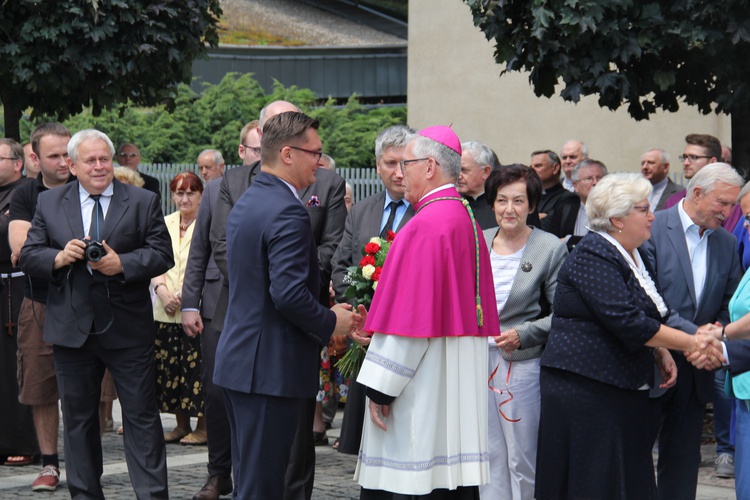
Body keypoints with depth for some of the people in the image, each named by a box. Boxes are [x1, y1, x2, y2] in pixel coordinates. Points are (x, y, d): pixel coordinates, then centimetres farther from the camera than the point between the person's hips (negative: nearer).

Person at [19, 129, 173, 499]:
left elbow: (162, 255, -3)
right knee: (78, 417, 11)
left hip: (128, 330, -2)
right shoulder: (49, 203, 7)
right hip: (72, 329, 2)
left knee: (141, 414, -1)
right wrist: (58, 258, -15)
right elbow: (28, 256, 5)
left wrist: (123, 264, -19)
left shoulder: (143, 202, 2)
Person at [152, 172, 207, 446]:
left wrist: (184, 294, -15)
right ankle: (182, 425, 19)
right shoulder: (165, 224, 15)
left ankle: (202, 427, 2)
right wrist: (162, 290, -5)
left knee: (198, 368, -6)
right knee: (170, 367, 8)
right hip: (166, 310, 6)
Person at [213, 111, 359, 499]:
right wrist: (331, 323, -8)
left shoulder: (245, 203, 14)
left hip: (238, 361, 10)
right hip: (272, 370, -10)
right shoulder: (287, 212, -18)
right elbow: (289, 294, -25)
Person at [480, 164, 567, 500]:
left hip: (522, 365, -4)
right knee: (489, 458, 9)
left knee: (522, 458, 1)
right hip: (477, 359, 4)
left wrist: (524, 334, -17)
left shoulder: (550, 249, -5)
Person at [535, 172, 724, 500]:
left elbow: (646, 315, 24)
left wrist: (661, 353, 4)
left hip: (624, 392, 9)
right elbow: (625, 321, -22)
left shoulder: (635, 257, 15)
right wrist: (689, 344, -17)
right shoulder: (592, 258, -14)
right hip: (583, 390, -9)